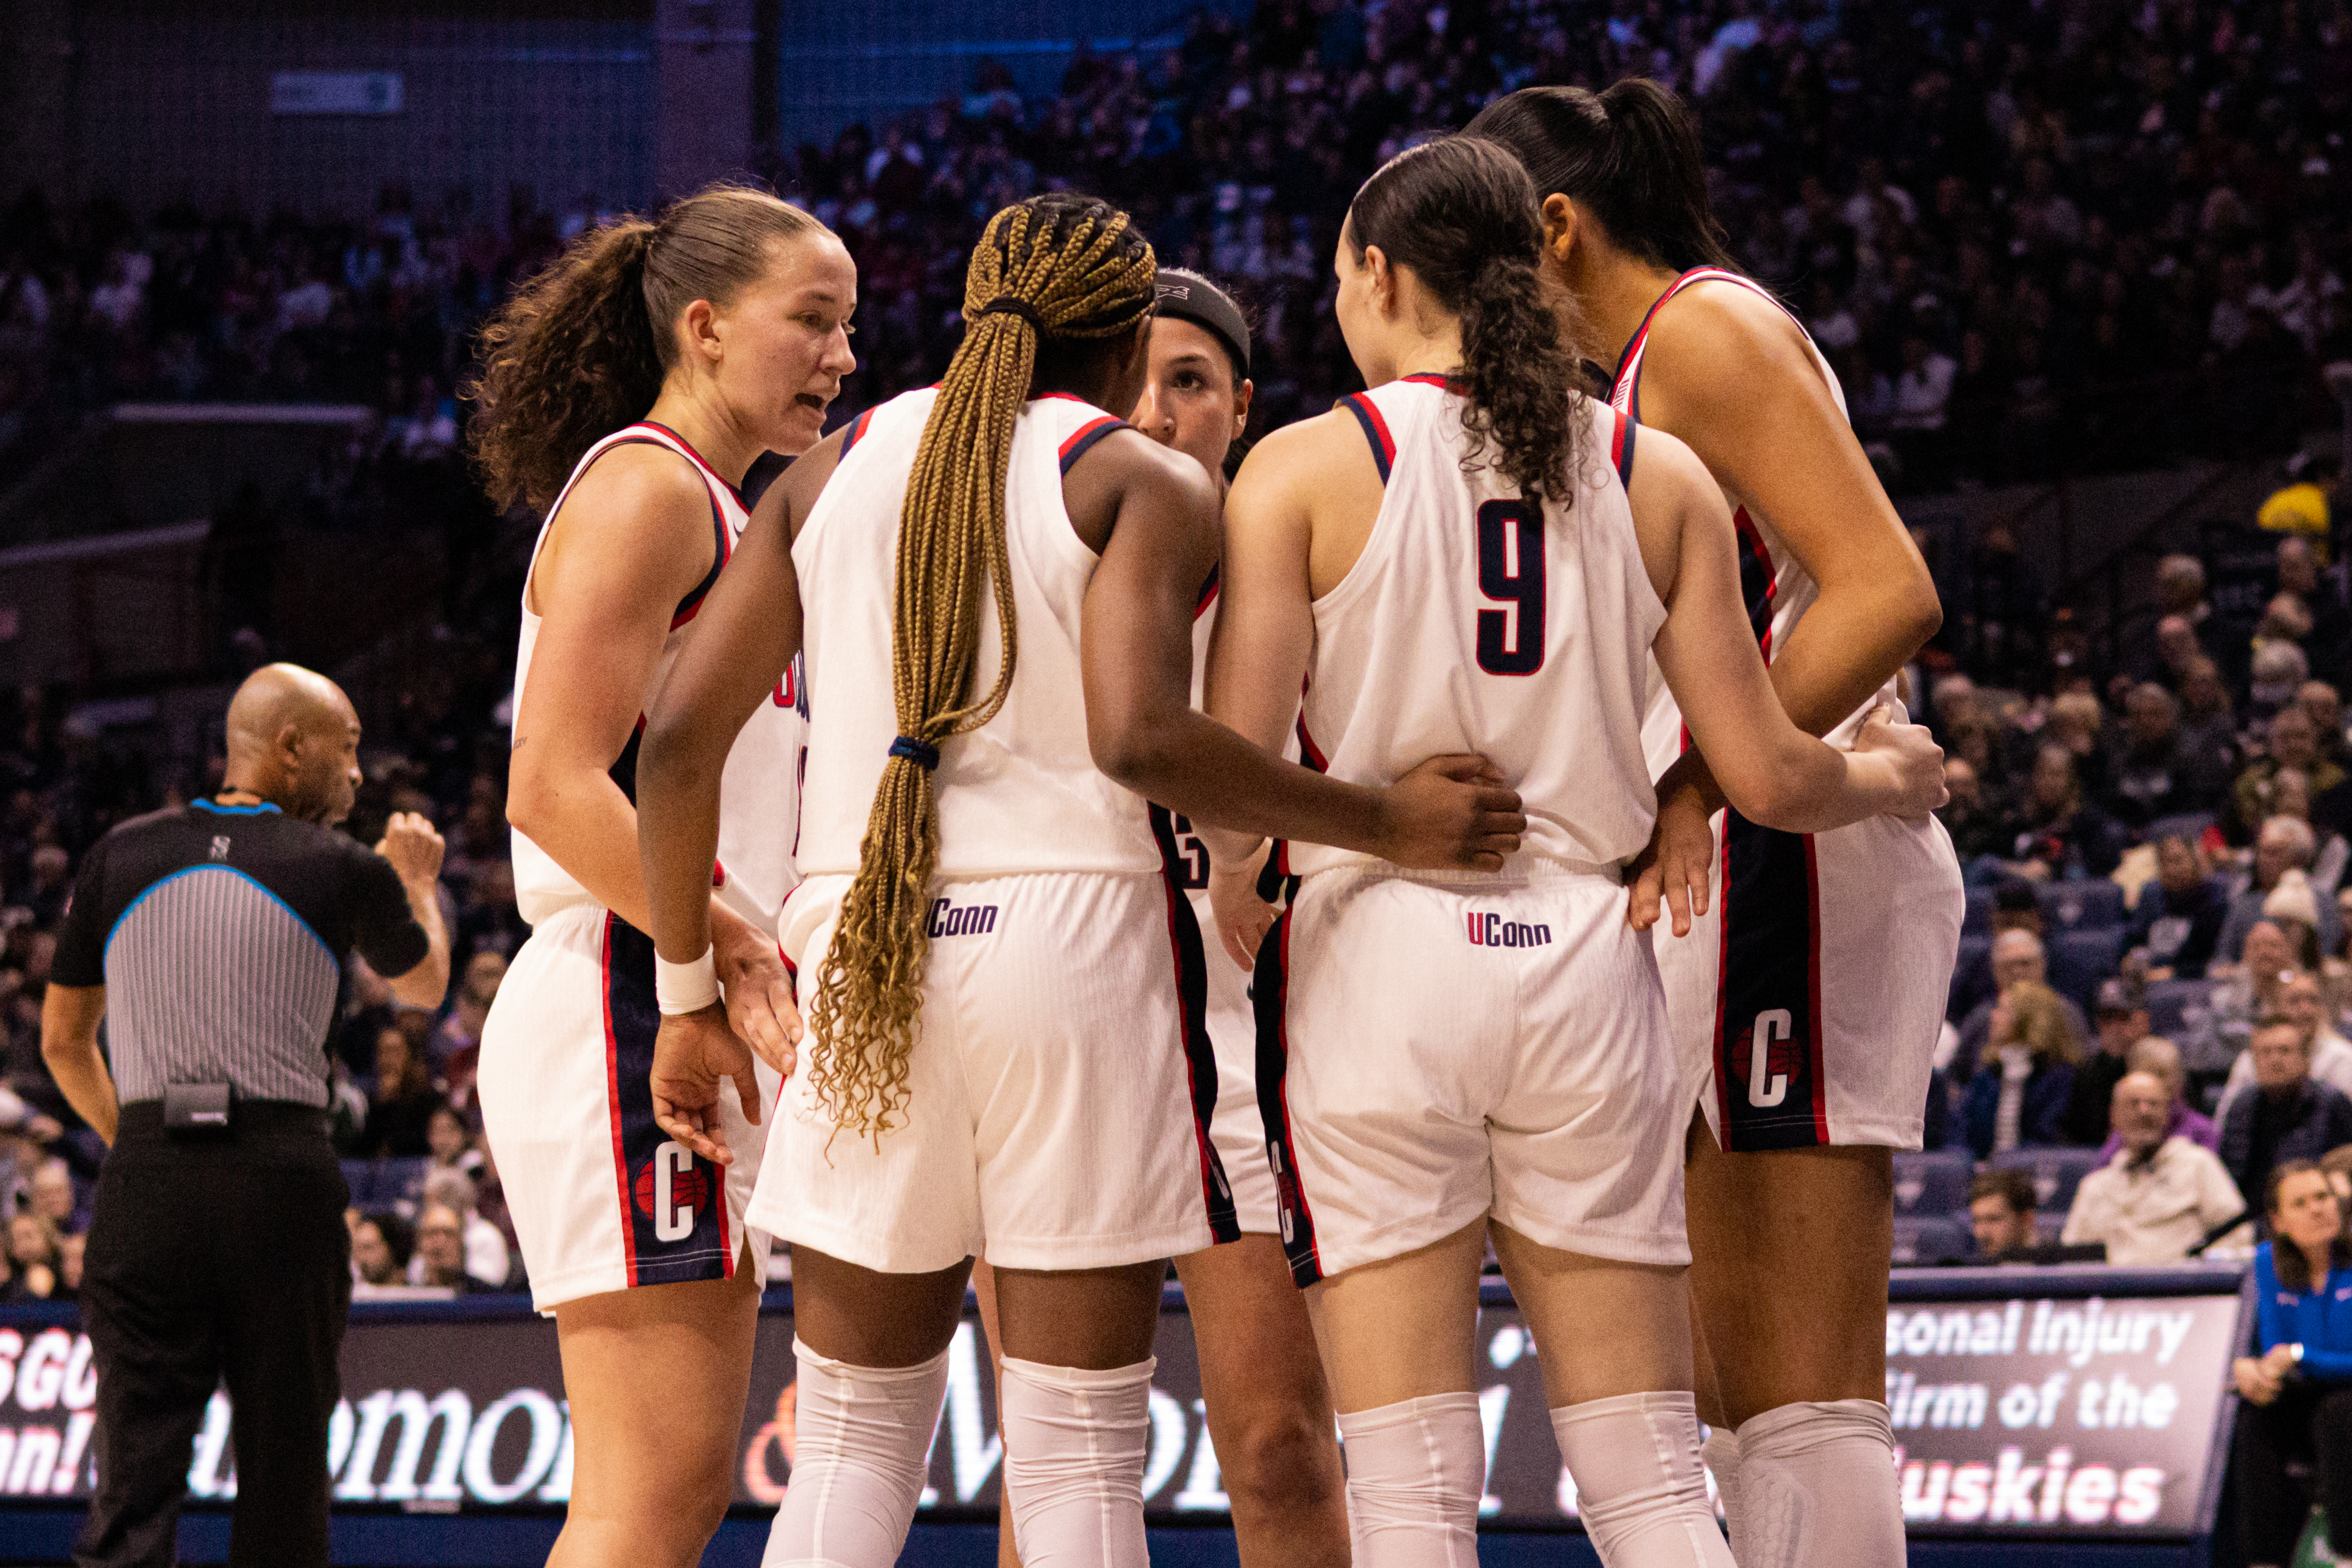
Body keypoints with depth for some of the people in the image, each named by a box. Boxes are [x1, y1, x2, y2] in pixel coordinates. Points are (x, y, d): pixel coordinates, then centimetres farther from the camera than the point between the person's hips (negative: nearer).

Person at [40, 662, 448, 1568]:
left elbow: (62, 1040, 17)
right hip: (282, 1175, -2)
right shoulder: (340, 871, 3)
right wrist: (418, 883, 44)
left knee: (136, 1476, -3)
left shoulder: (122, 856, 10)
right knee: (282, 1474, 9)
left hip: (146, 1183, 2)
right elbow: (424, 987, 24)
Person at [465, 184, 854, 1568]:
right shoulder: (645, 490, -7)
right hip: (625, 1014, -10)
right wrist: (744, 950, -21)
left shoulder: (720, 517, 24)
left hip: (694, 1027, 10)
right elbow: (557, 789, -17)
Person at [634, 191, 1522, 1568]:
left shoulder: (837, 470, 15)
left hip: (860, 942, 4)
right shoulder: (1147, 485, 0)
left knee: (856, 1441, 12)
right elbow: (1141, 738, -17)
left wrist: (690, 996, 16)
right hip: (1071, 927, -4)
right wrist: (1387, 823, -8)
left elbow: (682, 741, 9)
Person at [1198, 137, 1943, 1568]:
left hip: (1378, 960, -2)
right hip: (1588, 957, 3)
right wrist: (1896, 778, 25)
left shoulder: (1306, 469, -2)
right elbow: (1767, 779, 3)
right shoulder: (1659, 477, 6)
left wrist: (1233, 897, 12)